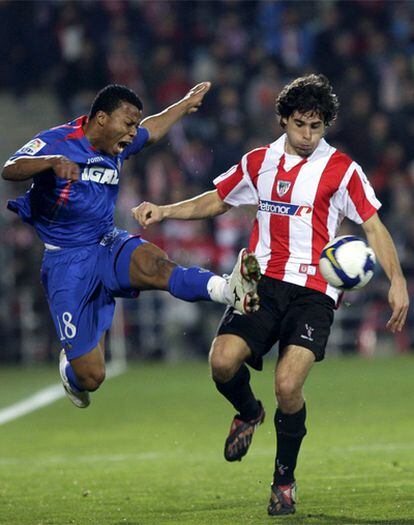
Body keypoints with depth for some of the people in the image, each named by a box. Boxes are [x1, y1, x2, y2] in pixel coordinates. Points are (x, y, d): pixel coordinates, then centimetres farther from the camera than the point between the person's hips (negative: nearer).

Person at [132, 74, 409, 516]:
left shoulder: (341, 170, -1)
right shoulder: (259, 162, 12)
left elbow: (373, 227, -1)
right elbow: (215, 202, 25)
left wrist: (396, 281, -13)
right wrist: (163, 212, 13)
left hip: (313, 291, -3)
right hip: (263, 281, 3)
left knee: (288, 387, -19)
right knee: (223, 360, -20)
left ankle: (284, 480, 6)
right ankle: (247, 413, 17)